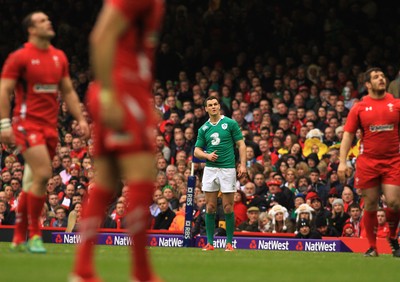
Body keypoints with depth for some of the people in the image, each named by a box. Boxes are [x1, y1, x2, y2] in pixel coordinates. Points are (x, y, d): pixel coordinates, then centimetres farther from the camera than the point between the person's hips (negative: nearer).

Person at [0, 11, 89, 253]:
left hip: (50, 126, 6)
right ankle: (34, 235, -8)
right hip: (27, 123, -6)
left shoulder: (59, 57, 13)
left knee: (33, 182, 8)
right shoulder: (19, 57, -6)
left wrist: (81, 119, 9)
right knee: (43, 174, -18)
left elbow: (68, 91, 19)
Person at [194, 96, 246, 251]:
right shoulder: (203, 129, 10)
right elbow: (197, 151, 11)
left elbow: (241, 144, 1)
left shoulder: (230, 123, 1)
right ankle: (210, 243, 7)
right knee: (210, 207, 2)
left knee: (228, 207, -2)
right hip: (210, 169, 3)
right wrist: (207, 155, -10)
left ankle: (229, 242, 6)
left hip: (227, 169, -3)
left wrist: (243, 164, -9)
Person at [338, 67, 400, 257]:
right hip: (368, 162, 0)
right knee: (370, 204, 2)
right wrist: (342, 162, -4)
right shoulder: (359, 108, 4)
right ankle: (372, 247, 12)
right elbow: (348, 135, 5)